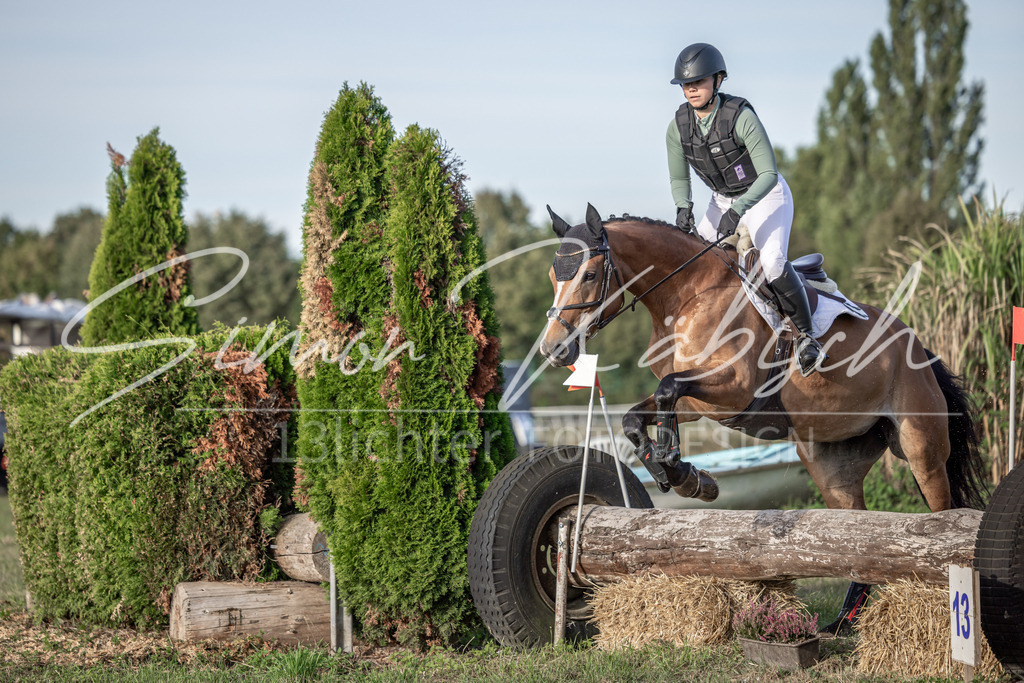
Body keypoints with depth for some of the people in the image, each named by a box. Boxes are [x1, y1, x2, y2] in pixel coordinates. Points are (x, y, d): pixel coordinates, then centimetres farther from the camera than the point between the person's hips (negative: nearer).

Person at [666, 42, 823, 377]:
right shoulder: (679, 126, -10)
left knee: (772, 261, -28)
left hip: (766, 196, -6)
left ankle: (805, 335, -15)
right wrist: (683, 207, -18)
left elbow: (769, 174, -26)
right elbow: (679, 178, 3)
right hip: (723, 200, 6)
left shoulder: (741, 117, -27)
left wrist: (737, 210, -36)